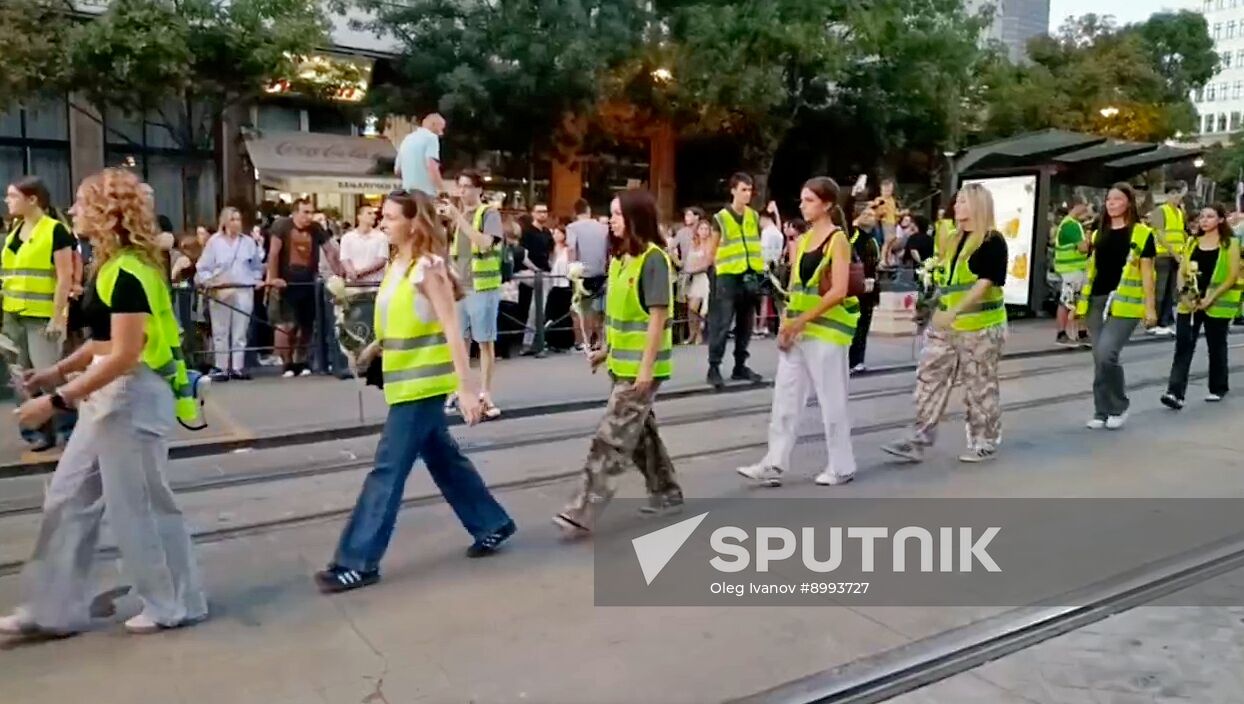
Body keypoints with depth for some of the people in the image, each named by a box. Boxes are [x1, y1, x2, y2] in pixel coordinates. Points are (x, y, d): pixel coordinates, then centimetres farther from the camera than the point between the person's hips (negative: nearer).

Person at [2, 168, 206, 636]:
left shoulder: (127, 273, -20)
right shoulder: (113, 266, 11)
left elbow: (124, 356, -24)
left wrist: (58, 401, -23)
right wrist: (60, 370, 14)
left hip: (132, 398, -10)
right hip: (107, 397, 10)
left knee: (138, 506, 2)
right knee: (68, 500, 14)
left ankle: (176, 605, 18)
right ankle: (54, 609, 26)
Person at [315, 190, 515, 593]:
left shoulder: (428, 269, -16)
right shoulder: (398, 266, 10)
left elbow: (451, 330, -20)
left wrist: (465, 388, -25)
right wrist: (375, 347, 4)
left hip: (423, 383, -9)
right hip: (407, 381, 9)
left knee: (388, 469, -5)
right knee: (443, 459, 17)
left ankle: (358, 563, 3)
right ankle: (492, 524, 30)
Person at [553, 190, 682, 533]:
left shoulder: (653, 259, -17)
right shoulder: (621, 257, 9)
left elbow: (657, 317, -20)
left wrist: (646, 368, -22)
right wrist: (608, 349, 19)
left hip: (641, 367, -9)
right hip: (623, 364, 9)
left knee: (611, 439, -8)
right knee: (640, 432, 18)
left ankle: (582, 513, -6)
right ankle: (667, 492, 34)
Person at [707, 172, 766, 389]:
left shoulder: (754, 216, 10)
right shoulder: (720, 218, -4)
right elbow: (713, 250, 0)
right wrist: (720, 266, -8)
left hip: (751, 275, 5)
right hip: (728, 276, -5)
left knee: (745, 325, 10)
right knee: (722, 324, -9)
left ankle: (740, 366, 19)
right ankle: (714, 367, -5)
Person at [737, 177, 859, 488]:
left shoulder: (838, 240, -8)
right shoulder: (803, 240, 13)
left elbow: (838, 292, -17)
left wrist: (801, 321, -18)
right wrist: (787, 324, 0)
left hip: (825, 330, -7)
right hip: (797, 331, 7)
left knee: (831, 400, 2)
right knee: (785, 399, 4)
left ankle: (842, 466, 16)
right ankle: (774, 465, 8)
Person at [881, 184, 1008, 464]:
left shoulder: (993, 241, -11)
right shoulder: (953, 239, 13)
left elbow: (986, 283, -21)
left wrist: (955, 311, -30)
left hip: (980, 327, -7)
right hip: (946, 325, 8)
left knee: (980, 387, 4)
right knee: (929, 379, 3)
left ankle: (986, 443, 19)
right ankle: (918, 440, 7)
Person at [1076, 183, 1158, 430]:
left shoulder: (1142, 233, -1)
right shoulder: (1099, 233, 15)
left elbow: (1146, 272, -3)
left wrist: (1150, 307, -8)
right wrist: (1079, 302, 16)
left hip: (1124, 303, -5)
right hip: (1096, 302, 6)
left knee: (1106, 354, -17)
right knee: (1099, 360, 6)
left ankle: (1119, 406, 4)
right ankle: (1102, 411, 15)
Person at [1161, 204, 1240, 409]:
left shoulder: (1230, 244, -1)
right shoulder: (1193, 243, 10)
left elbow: (1233, 277, -7)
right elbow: (1182, 272, 9)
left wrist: (1211, 297, -16)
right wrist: (1184, 294, -8)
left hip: (1217, 305, -3)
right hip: (1189, 303, 3)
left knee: (1216, 347, 10)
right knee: (1183, 346, -7)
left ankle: (1217, 389, 27)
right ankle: (1176, 393, -13)